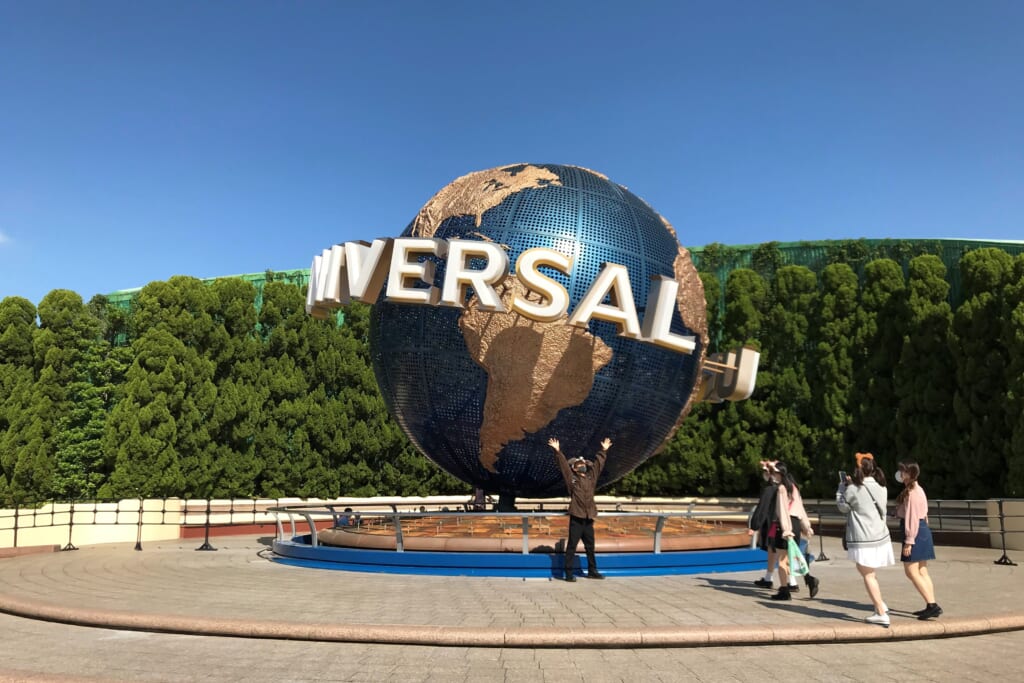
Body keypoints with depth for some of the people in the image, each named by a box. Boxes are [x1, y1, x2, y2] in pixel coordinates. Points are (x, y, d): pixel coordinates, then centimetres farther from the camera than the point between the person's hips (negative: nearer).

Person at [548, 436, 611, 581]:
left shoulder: (591, 477, 13)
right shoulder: (572, 478, 0)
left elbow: (598, 463, 22)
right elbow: (563, 465, -8)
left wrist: (604, 451, 28)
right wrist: (557, 451, -15)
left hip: (588, 517, 5)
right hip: (576, 517, -5)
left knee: (590, 546, 14)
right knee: (572, 546, -3)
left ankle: (592, 571, 26)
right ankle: (569, 573, 0)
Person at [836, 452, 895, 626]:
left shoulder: (853, 490, -14)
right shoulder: (881, 488, 6)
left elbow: (842, 506, 0)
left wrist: (842, 486, 10)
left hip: (864, 540, -7)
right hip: (880, 536, 7)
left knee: (868, 575, 0)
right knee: (866, 570, 22)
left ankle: (882, 614, 2)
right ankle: (881, 605, 18)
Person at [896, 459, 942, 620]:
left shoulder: (911, 493, -18)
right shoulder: (917, 490, 14)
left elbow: (912, 518, -22)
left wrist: (908, 542, -21)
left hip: (915, 533, -11)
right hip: (923, 531, 11)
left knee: (911, 571, -7)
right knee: (921, 572, 13)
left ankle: (933, 605, -8)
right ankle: (931, 606, 15)